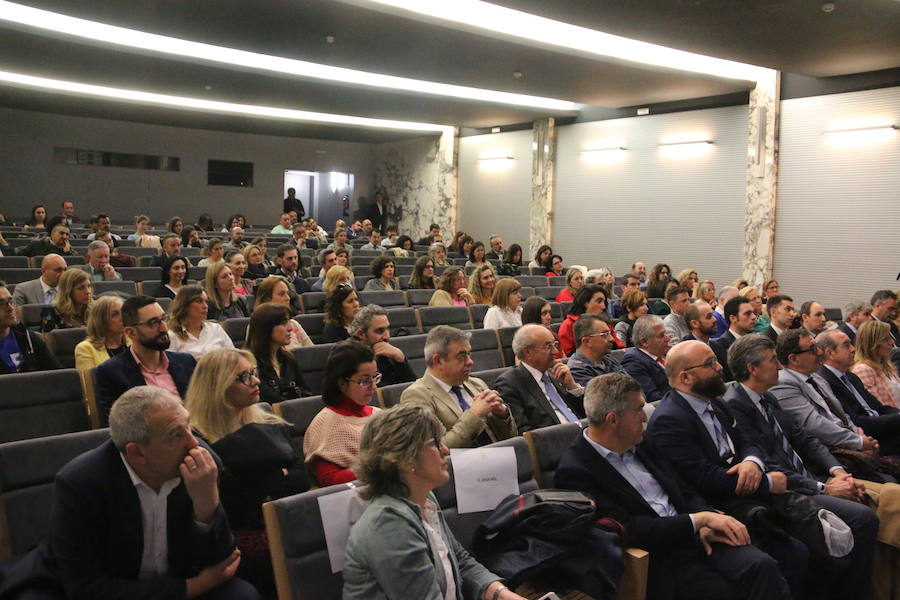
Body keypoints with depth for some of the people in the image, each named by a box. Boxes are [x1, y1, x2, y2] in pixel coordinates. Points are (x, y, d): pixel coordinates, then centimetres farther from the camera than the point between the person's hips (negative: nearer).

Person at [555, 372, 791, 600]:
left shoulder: (639, 445, 13)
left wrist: (706, 525, -5)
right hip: (659, 560, -6)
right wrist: (700, 519, -14)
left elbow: (685, 493, 16)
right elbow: (629, 530, -18)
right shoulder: (575, 471, -12)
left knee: (762, 566, -19)